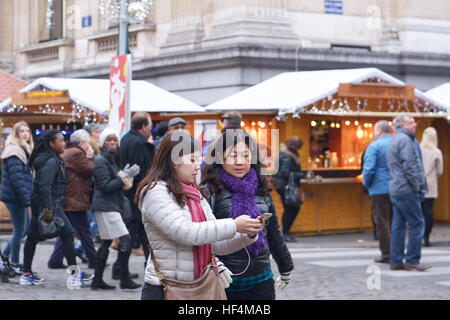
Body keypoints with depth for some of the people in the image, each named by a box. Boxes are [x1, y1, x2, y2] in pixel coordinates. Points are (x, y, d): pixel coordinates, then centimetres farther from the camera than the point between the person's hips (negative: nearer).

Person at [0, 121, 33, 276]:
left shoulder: (24, 150, 17)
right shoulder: (14, 152, -15)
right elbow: (17, 178, -22)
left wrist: (27, 196, 17)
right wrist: (26, 198, -24)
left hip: (19, 198, 10)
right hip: (15, 197, -10)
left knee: (26, 228, 16)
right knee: (19, 230, -1)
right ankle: (14, 265, 10)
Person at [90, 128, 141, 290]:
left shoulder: (112, 159, 16)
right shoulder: (100, 161, -12)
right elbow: (105, 186, -18)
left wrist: (126, 175, 4)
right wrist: (125, 177, -18)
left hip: (112, 206, 10)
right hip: (106, 206, -10)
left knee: (106, 243, 10)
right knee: (125, 240, -12)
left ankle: (97, 281, 13)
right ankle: (125, 279, -6)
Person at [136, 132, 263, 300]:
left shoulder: (196, 195, 14)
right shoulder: (155, 192, -10)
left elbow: (217, 245, 12)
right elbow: (185, 233, -22)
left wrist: (247, 235, -5)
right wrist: (234, 226, -19)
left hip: (200, 286, 7)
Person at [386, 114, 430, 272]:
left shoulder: (394, 141, 22)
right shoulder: (404, 140, -10)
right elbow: (409, 166, -19)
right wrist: (417, 186, -11)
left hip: (395, 190, 10)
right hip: (407, 190, -10)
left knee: (398, 226, 9)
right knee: (417, 223, -6)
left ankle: (396, 262, 9)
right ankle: (412, 260, -6)